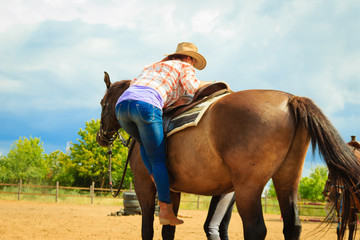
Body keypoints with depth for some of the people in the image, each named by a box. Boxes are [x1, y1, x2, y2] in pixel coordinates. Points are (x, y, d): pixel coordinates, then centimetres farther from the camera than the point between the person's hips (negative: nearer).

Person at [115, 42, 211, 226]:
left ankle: (156, 178, 15)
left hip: (122, 103, 6)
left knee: (145, 143, 32)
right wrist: (211, 84, 19)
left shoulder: (153, 66, 37)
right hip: (146, 105, -6)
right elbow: (192, 87, 1)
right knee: (158, 158, 2)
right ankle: (165, 209, 0)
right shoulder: (185, 67, 19)